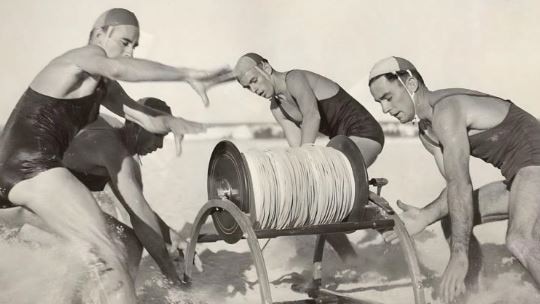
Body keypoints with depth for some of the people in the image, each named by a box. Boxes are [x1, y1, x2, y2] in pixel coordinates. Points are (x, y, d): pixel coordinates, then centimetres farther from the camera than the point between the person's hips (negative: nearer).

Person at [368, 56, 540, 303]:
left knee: (519, 241, -32)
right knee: (454, 221, 14)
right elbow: (457, 186, 7)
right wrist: (425, 217, -12)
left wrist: (459, 255, -35)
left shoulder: (446, 109, -20)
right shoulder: (427, 133, 11)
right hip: (520, 175, 10)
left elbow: (460, 184, -30)